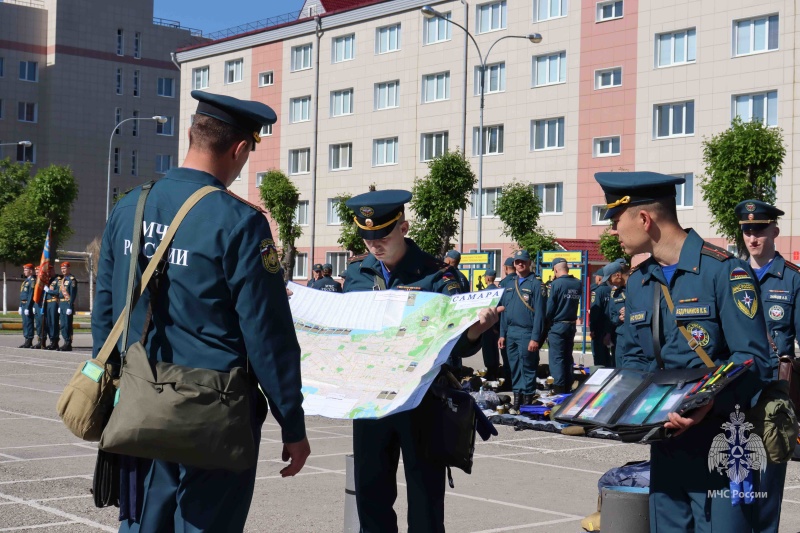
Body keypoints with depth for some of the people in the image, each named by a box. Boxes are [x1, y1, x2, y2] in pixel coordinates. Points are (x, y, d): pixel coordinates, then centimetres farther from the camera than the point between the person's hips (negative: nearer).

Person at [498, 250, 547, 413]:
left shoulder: (536, 285, -6)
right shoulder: (510, 285, 15)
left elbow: (539, 313, -11)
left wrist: (535, 338, -17)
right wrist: (502, 334, 12)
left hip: (526, 334, -6)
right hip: (511, 334, 7)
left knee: (527, 369, -2)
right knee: (514, 369, 11)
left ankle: (527, 403, 4)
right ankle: (516, 401, 18)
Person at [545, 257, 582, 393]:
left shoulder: (556, 284, -13)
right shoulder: (578, 284, 3)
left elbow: (550, 307, -12)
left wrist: (547, 322, 2)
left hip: (557, 326, -6)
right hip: (572, 325, 6)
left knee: (557, 359, -4)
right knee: (568, 358, 14)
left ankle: (559, 391, -8)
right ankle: (568, 389, 16)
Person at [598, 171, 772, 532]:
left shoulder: (724, 270, -12)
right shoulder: (638, 282, 11)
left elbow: (752, 359, -17)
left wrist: (708, 404, -31)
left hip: (718, 439, -7)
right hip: (666, 437, 7)